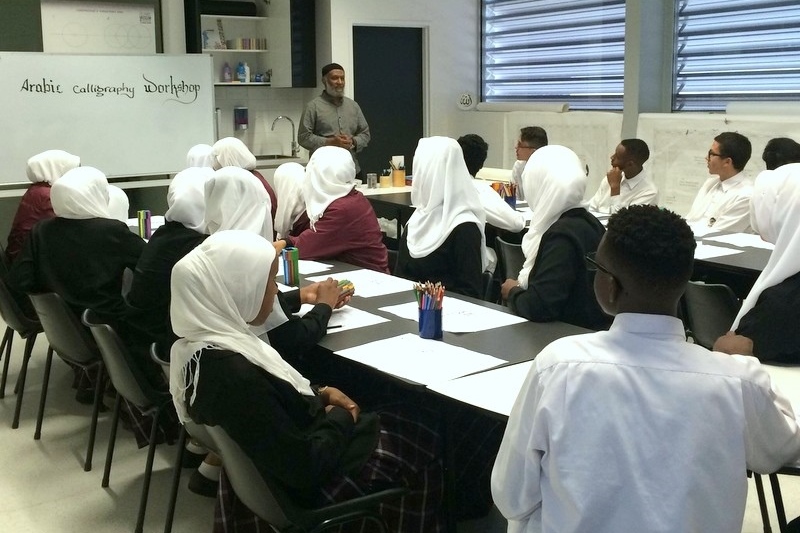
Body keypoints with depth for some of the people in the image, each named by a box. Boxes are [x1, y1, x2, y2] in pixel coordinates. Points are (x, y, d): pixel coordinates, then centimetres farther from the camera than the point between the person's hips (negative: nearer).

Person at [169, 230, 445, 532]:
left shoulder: (205, 345, -6)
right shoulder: (231, 373, -36)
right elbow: (304, 467, -31)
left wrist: (319, 394, -2)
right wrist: (341, 418, -13)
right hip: (307, 485, -9)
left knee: (414, 426, 18)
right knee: (422, 444, 9)